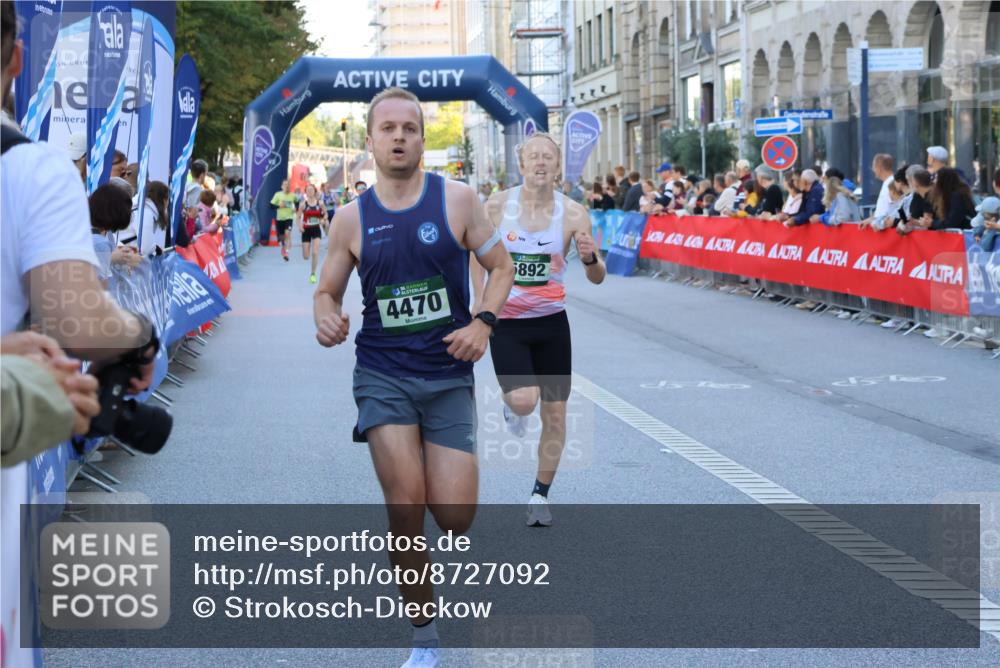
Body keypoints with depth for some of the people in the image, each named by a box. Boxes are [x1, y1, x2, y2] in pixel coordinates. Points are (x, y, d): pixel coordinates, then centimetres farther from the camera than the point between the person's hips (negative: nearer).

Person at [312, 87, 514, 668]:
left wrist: (484, 322, -13)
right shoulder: (352, 217, 1)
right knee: (406, 507, -11)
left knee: (455, 517, -6)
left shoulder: (457, 199, -2)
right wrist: (326, 319, -13)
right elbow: (328, 291, 10)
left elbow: (501, 266, 4)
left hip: (449, 375, 0)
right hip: (383, 374, 0)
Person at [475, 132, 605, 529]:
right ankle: (511, 406, 16)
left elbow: (597, 278, -6)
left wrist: (590, 258, -28)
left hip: (552, 322, 2)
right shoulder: (496, 207, -8)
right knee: (523, 401, -22)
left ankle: (540, 496, 23)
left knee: (555, 414, 5)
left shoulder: (572, 214, -7)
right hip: (506, 322, -2)